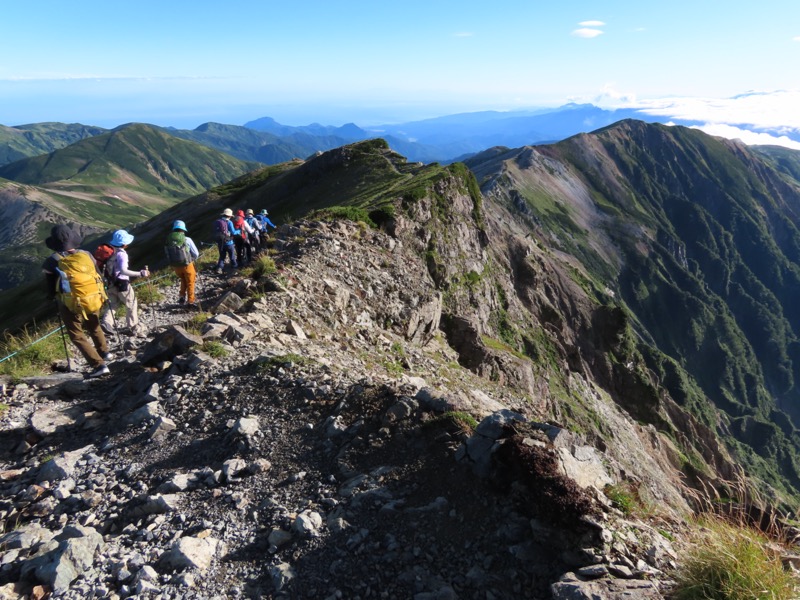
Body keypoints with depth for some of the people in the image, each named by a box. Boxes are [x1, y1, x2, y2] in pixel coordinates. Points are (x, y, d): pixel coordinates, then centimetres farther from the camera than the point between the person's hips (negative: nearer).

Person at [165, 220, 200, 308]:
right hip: (187, 265, -3)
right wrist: (192, 259, 10)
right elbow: (196, 253, -10)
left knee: (183, 280, 29)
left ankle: (181, 297, 22)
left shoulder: (168, 240, -8)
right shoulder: (187, 240, -17)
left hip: (175, 266, 4)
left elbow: (168, 255, -2)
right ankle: (190, 302, 18)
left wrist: (174, 261, 14)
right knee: (190, 283, 14)